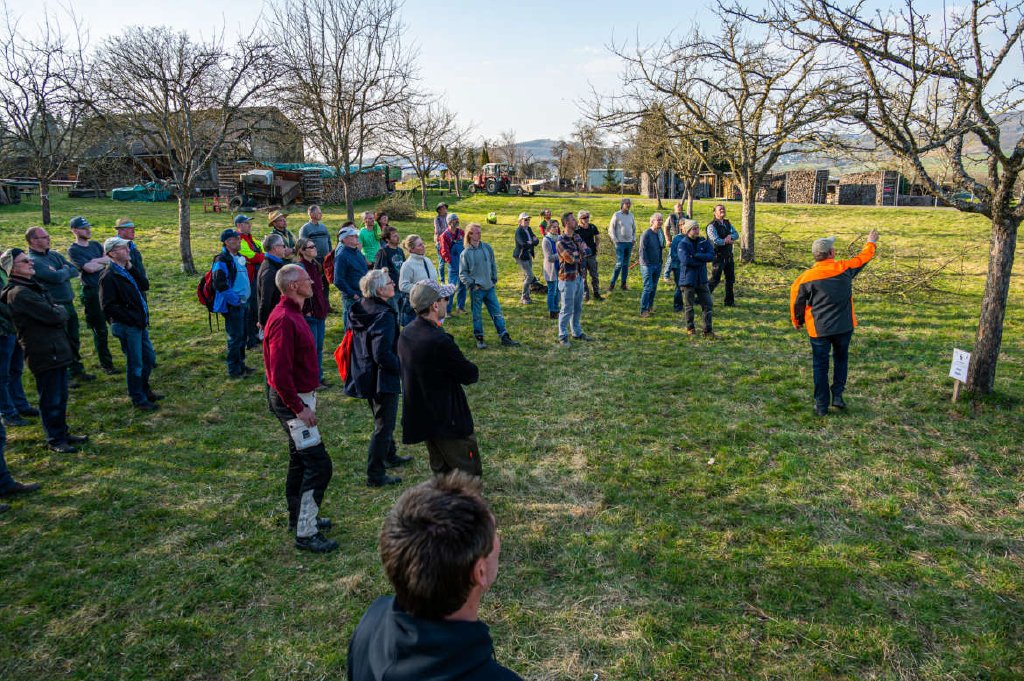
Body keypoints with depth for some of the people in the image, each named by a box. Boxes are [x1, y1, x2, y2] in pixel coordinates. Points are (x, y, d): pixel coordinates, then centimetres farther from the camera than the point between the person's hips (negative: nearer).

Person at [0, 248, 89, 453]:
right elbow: (53, 316, -22)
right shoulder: (19, 293, -18)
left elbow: (58, 315, 14)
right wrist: (61, 310, -2)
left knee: (60, 397, 19)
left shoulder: (32, 286, 14)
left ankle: (62, 433, 32)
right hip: (45, 354, -9)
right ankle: (55, 440, 15)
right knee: (51, 400, 3)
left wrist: (58, 311, -7)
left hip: (57, 351, 9)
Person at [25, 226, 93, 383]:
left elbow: (75, 270, 6)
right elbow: (57, 277, -23)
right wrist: (66, 271, -3)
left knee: (74, 340, 17)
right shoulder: (33, 261, -14)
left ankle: (77, 371, 30)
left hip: (69, 304, 8)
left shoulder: (54, 254, 11)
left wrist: (62, 272, -11)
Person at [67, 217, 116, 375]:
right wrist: (104, 262, -3)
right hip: (92, 292, -5)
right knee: (100, 330, 2)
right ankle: (106, 365, 12)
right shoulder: (73, 250, -5)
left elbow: (111, 259, 3)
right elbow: (90, 268, -17)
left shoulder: (95, 245, 14)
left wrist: (95, 261, -12)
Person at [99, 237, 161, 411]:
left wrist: (131, 268, -5)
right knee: (135, 364, 2)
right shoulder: (109, 276, -16)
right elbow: (107, 307, -20)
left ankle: (144, 389, 37)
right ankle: (138, 399, 16)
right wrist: (130, 318, -18)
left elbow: (144, 284, 3)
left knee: (150, 357, 19)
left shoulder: (126, 271, 11)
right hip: (126, 327, -9)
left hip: (139, 324, 9)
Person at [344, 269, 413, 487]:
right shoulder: (384, 315, -24)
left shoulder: (358, 310, 3)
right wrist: (402, 368, -14)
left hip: (365, 376, 9)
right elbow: (382, 354, -28)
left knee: (383, 420, 26)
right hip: (382, 378, -9)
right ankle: (375, 475, 10)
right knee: (384, 426, 3)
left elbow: (354, 342, 13)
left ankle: (390, 456, 44)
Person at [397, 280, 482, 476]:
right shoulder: (439, 341, -28)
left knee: (441, 470, 22)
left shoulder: (406, 333, 1)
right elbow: (471, 375, -19)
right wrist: (472, 371, 4)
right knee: (469, 474, 5)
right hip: (447, 421, -9)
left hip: (419, 415, 9)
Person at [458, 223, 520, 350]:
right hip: (476, 290, -3)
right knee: (477, 315, 5)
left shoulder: (487, 248, 3)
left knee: (497, 312, 5)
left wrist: (494, 278, 8)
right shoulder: (466, 253, -7)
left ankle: (504, 337, 11)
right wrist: (471, 284, -11)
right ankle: (479, 339, 17)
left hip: (490, 287, 3)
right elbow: (462, 273, -2)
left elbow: (493, 264, 15)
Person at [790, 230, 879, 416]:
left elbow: (797, 303, -2)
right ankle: (837, 395, 19)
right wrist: (871, 243, 35)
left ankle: (821, 405, 12)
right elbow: (862, 258, 15)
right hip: (844, 326, 2)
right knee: (841, 359, 24)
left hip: (818, 329, -2)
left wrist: (797, 321, 18)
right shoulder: (845, 268, -7)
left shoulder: (806, 278, -12)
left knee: (820, 365, 9)